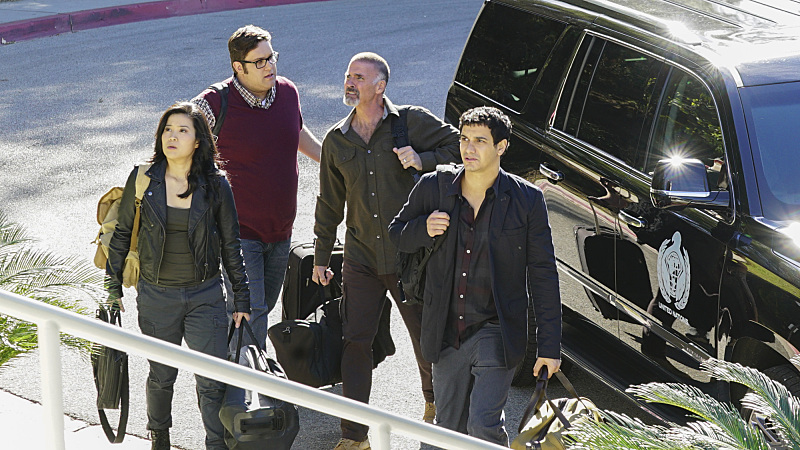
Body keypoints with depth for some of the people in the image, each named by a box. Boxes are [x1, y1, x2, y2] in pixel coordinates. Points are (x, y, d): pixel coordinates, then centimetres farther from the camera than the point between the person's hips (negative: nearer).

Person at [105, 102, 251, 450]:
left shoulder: (215, 185, -6)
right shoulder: (143, 180, -5)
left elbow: (231, 246, 2)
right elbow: (121, 234, 5)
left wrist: (242, 300, 3)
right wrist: (113, 289, 5)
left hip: (205, 295, 0)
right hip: (156, 297, 1)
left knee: (213, 379, -3)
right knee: (162, 375, 13)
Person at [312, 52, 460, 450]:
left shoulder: (412, 122, -6)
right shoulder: (336, 141, 6)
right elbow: (329, 204, 14)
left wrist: (422, 160, -19)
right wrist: (321, 256, 17)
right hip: (361, 258, 3)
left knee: (425, 335, 10)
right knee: (355, 342, -2)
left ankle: (434, 402, 39)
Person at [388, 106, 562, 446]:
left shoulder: (527, 199, -7)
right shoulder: (433, 188, 0)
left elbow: (543, 277, -3)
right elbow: (397, 233, 14)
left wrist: (549, 346, -5)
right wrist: (424, 228, -11)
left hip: (496, 332, -4)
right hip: (447, 335, 4)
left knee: (483, 425, -16)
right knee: (449, 429, 14)